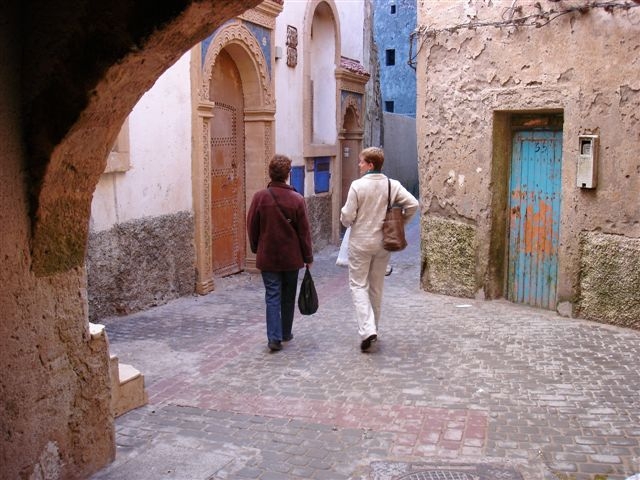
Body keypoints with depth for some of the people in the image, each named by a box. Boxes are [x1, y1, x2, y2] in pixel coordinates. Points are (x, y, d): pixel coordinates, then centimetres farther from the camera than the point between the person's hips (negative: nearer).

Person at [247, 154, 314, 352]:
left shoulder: (260, 197, -7)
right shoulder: (297, 199, -10)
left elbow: (252, 227, 1)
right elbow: (304, 232, -5)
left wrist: (256, 249, 16)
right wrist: (308, 257, 5)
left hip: (267, 257, 0)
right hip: (291, 258, 0)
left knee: (272, 296, 4)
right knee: (288, 296, 15)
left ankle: (274, 337, -6)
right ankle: (286, 333, 27)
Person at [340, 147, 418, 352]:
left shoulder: (357, 185, -14)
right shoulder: (392, 185, -3)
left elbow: (347, 217, -14)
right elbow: (413, 204, -9)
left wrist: (345, 218, 10)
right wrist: (400, 223, 7)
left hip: (360, 242, -4)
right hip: (383, 242, 4)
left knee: (358, 284, 3)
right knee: (377, 286, 16)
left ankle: (367, 330, -12)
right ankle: (372, 329, 27)